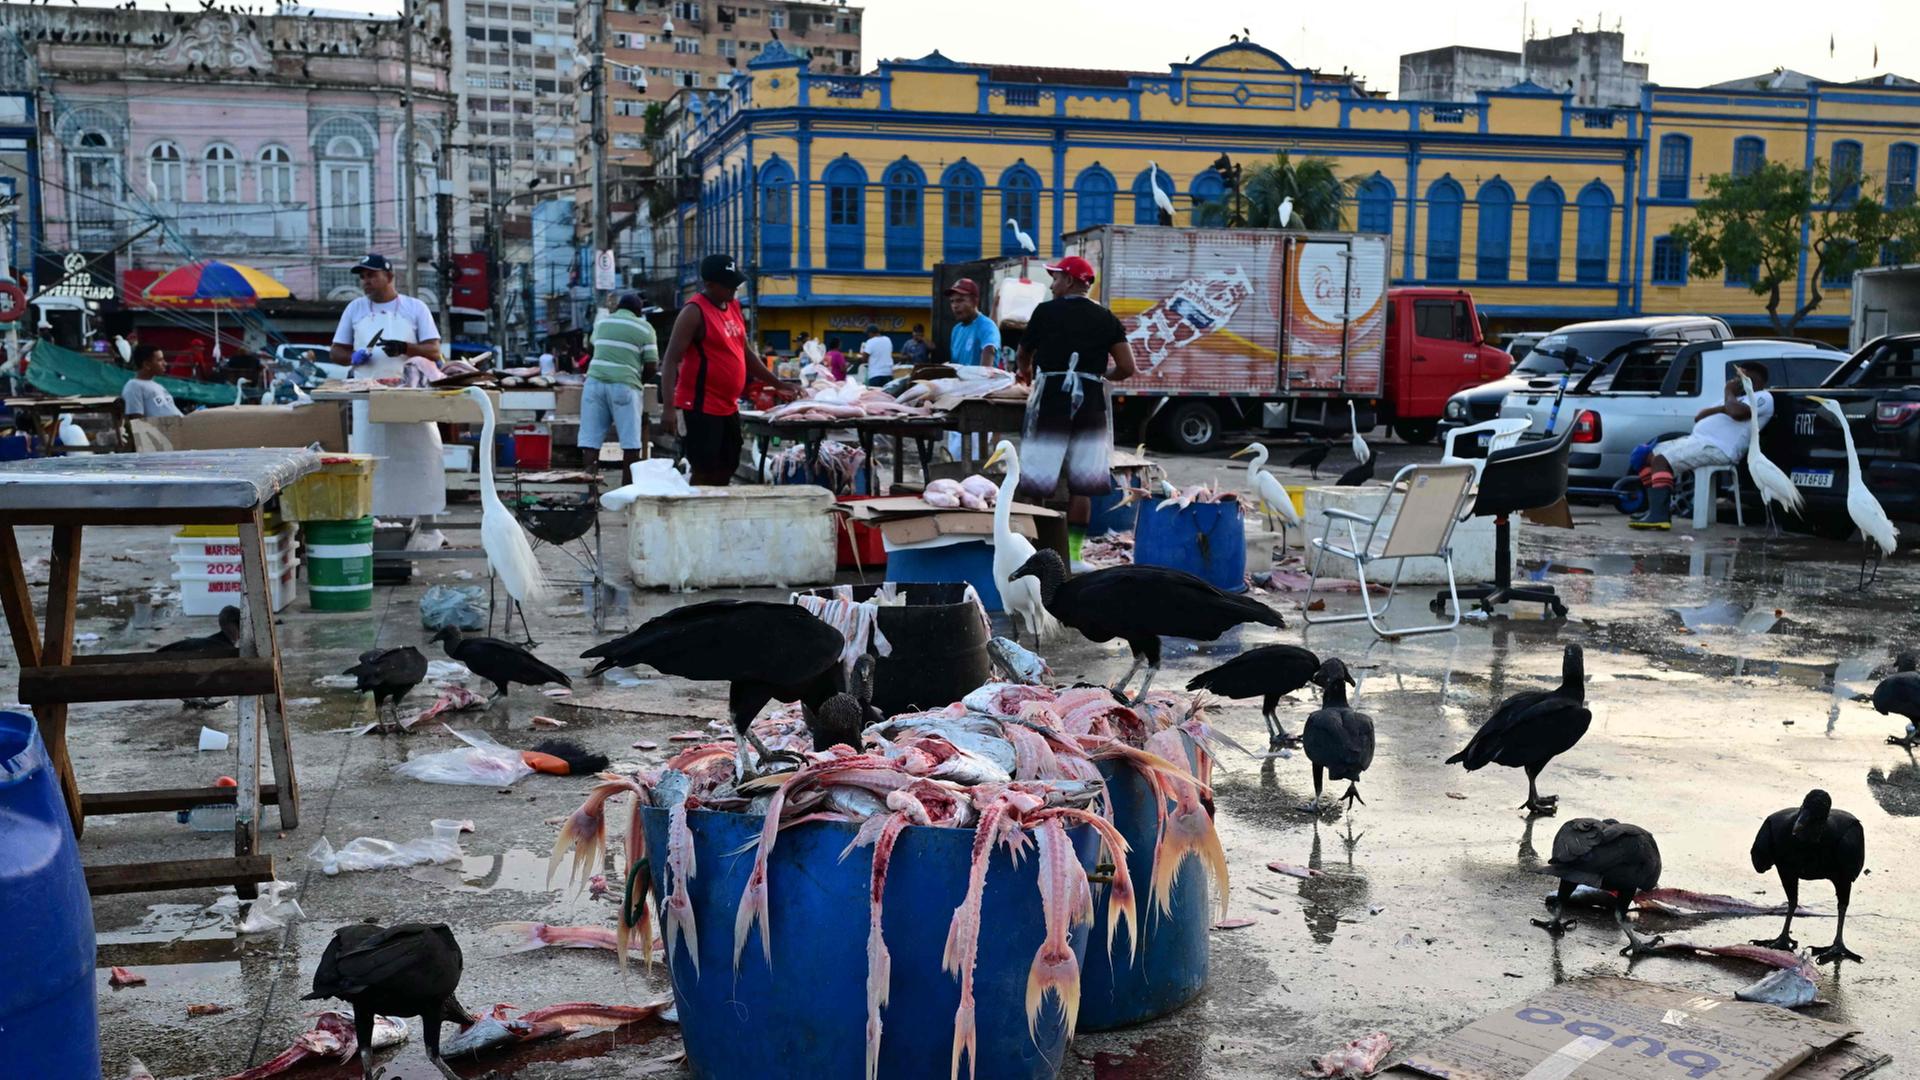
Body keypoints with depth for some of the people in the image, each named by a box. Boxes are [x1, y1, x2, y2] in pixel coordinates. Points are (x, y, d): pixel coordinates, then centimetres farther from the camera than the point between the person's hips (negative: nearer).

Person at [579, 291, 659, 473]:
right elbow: (652, 365, 3)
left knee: (590, 441, 2)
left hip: (595, 381, 4)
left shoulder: (601, 322, 19)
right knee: (630, 444, 1)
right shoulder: (644, 328, 7)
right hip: (624, 385, -4)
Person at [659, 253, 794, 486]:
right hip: (700, 408, -9)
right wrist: (668, 406, -26)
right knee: (704, 473, -8)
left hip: (727, 407, 9)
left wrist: (778, 383, 19)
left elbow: (746, 353, 22)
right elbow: (671, 360, -17)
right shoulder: (694, 312, -13)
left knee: (725, 472, 12)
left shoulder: (733, 306, 11)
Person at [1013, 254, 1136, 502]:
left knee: (1036, 482, 2)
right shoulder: (1106, 318, 9)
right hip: (1091, 399, 3)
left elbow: (1023, 356, 14)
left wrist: (1026, 374, 37)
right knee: (1085, 481, 7)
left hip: (1051, 396, -3)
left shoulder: (1047, 311, 2)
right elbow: (1127, 368, 4)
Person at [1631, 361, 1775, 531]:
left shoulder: (1763, 398, 2)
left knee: (1661, 461, -24)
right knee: (1649, 457, 3)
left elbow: (1736, 413, -22)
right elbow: (1698, 417, 20)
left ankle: (1658, 516, -34)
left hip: (1716, 448, -10)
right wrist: (1722, 408, 0)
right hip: (1697, 440, 10)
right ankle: (1657, 509, -3)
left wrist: (1729, 393, -1)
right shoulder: (1739, 398, 31)